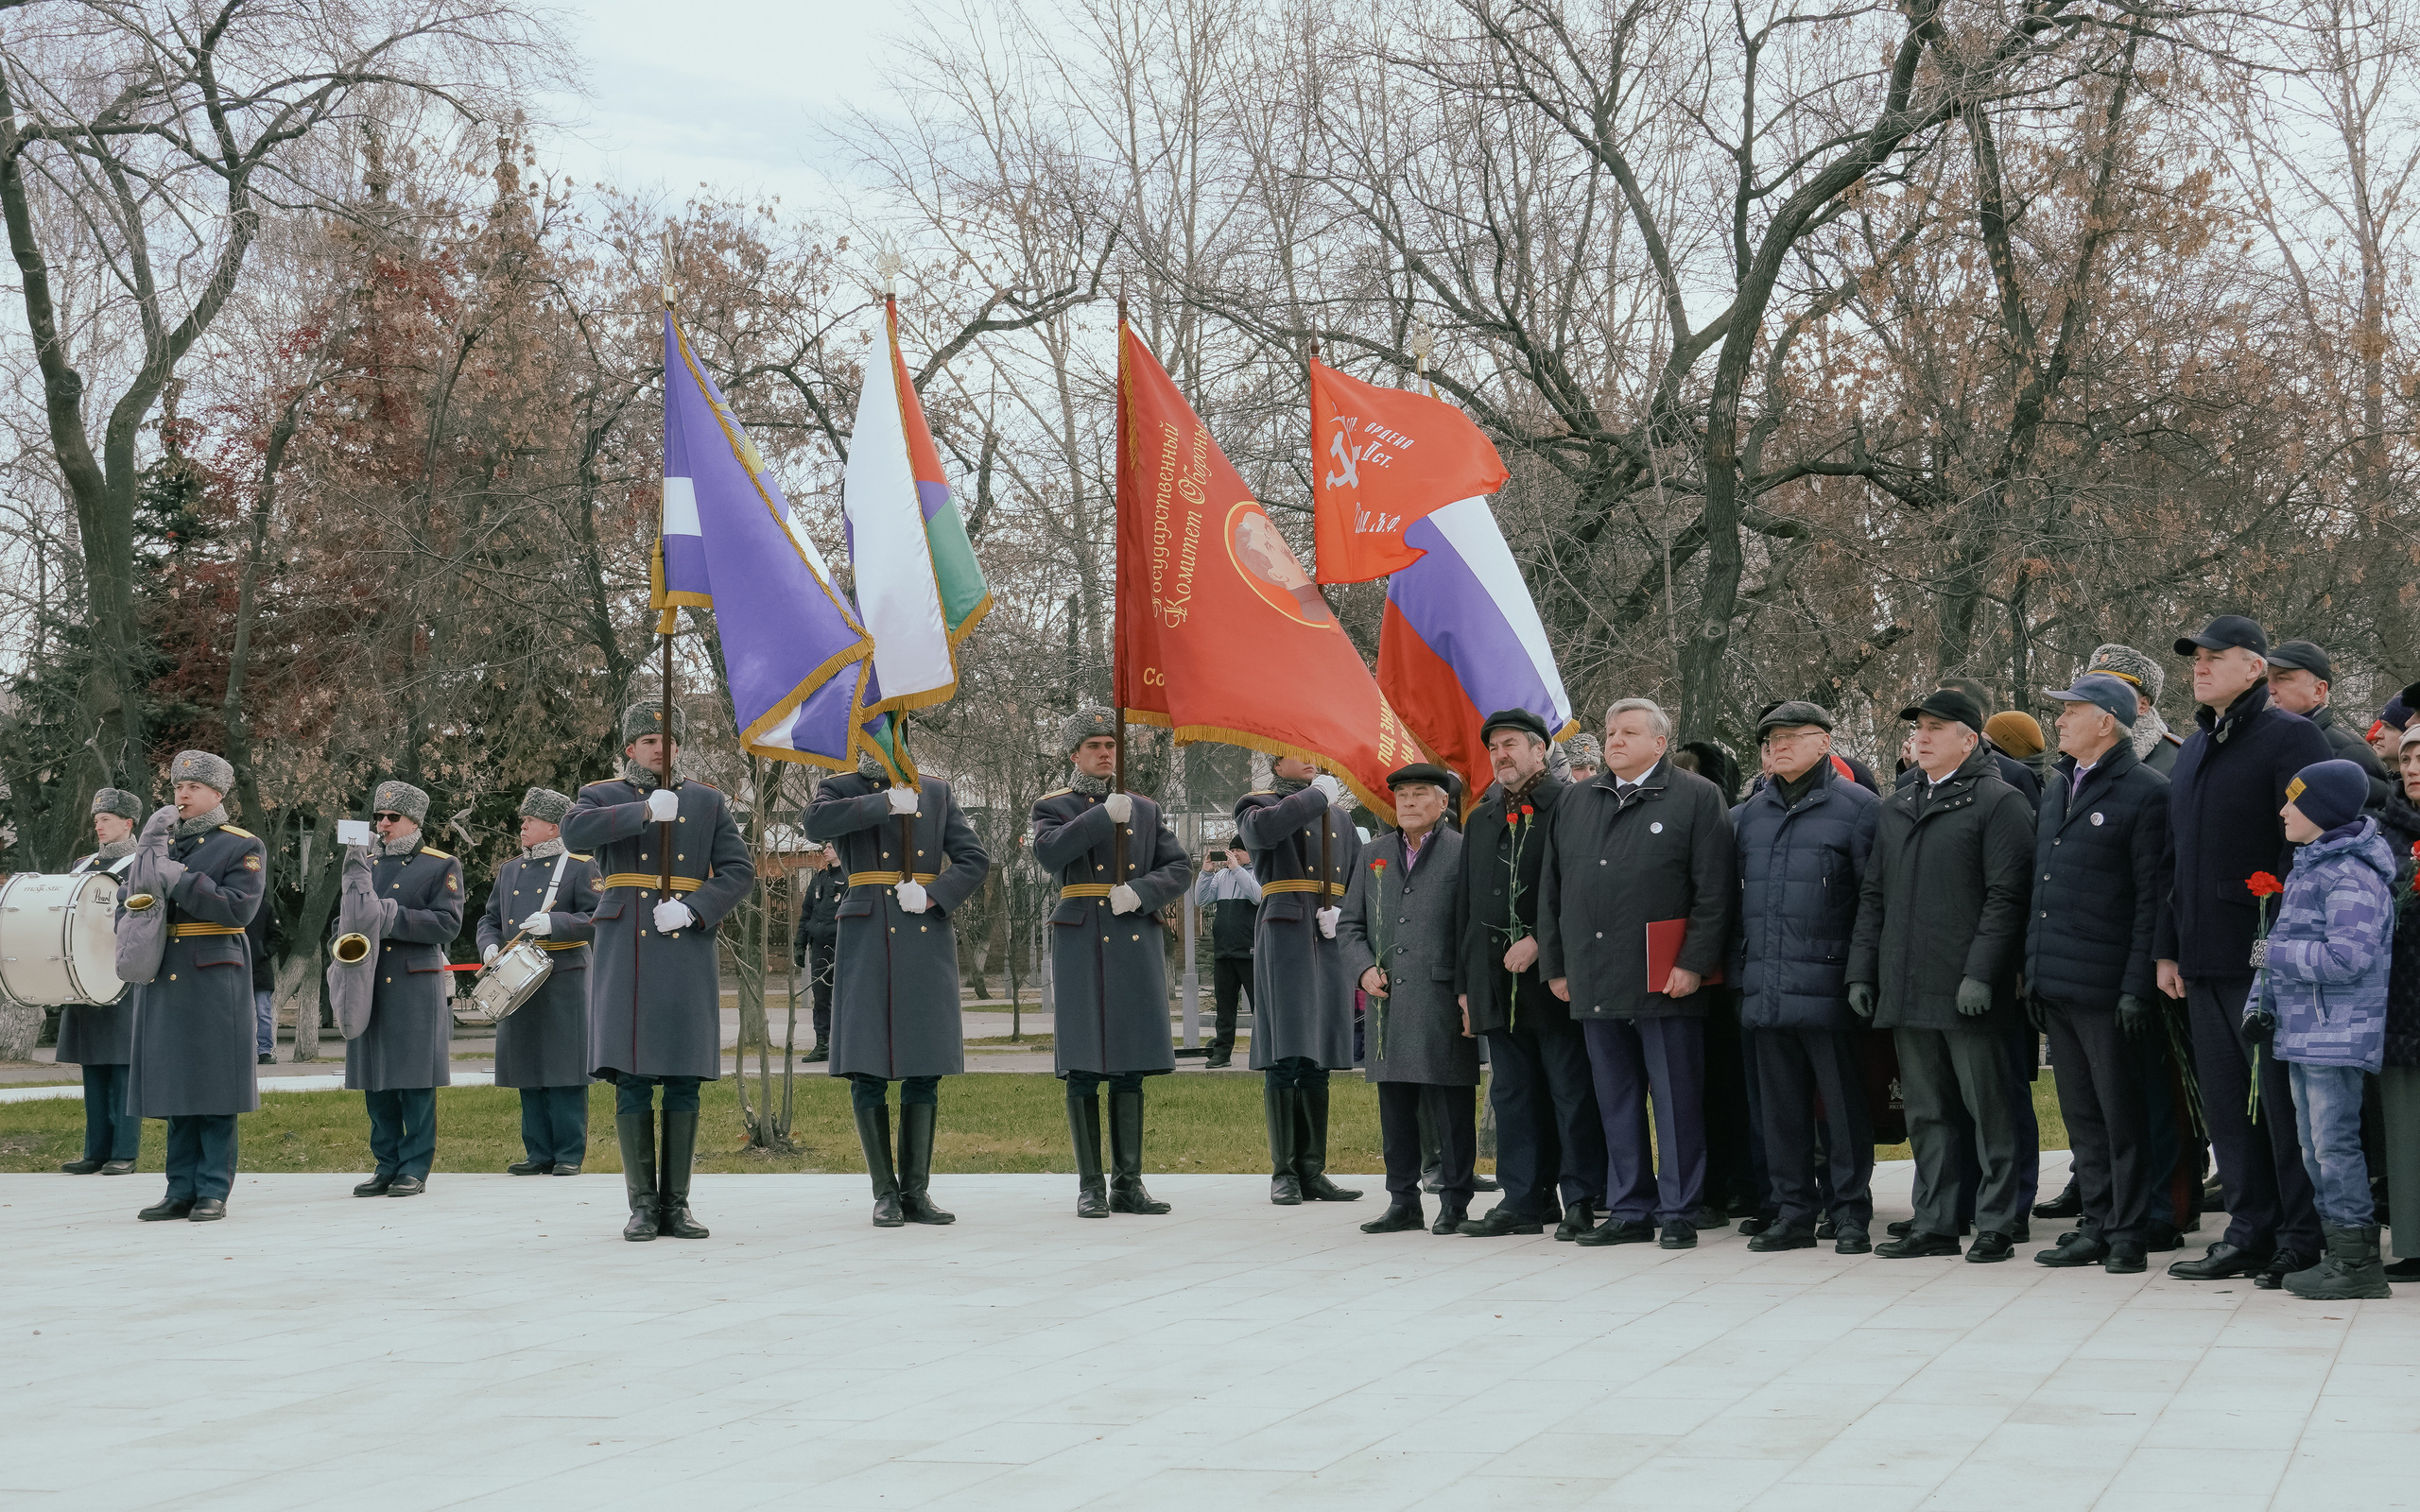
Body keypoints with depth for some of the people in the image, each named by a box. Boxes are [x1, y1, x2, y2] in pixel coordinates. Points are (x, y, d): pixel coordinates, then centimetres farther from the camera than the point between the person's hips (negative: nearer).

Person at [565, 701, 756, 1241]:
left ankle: (677, 1204, 7)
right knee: (632, 1081, -4)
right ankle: (643, 1205, 2)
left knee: (684, 1082, 1)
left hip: (687, 950, 2)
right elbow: (574, 831, -15)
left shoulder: (708, 801, 13)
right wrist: (644, 811, -23)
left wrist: (692, 909, -12)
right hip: (625, 953, -1)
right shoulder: (603, 796, 9)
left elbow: (739, 870, 4)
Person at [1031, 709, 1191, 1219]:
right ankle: (1090, 1186, 3)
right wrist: (1104, 815, -17)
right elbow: (1049, 852, -15)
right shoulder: (1053, 807, 6)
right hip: (1083, 947, -3)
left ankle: (1128, 1183, 8)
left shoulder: (1146, 810, 16)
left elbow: (1179, 868, 9)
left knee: (1130, 1070, 4)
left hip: (1137, 943, 3)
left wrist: (1141, 892, -9)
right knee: (1083, 1071, -3)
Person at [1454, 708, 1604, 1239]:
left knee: (1572, 1091, -2)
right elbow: (1467, 905, 20)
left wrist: (1539, 941, -16)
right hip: (1497, 978, 6)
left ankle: (1580, 1200, 2)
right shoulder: (1480, 820, 19)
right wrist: (1464, 982, 15)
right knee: (1513, 1094, 8)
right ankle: (1524, 1200, 13)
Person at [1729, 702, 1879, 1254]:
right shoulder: (1748, 814, 14)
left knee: (1843, 1103, 0)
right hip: (1765, 990, 5)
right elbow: (1733, 895, 20)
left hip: (1828, 987, -5)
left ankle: (1852, 1214, 9)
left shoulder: (1857, 807, -2)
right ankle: (1792, 1214, 17)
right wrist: (1738, 968, 13)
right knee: (1779, 1106, 9)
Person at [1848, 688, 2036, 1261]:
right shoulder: (1895, 810, 19)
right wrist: (1861, 971, 13)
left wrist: (1981, 972, -18)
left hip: (1969, 991, -7)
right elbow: (1873, 896, 21)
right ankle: (1934, 1223, 17)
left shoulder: (1999, 803, -3)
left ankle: (1997, 1224, 6)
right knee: (1926, 1113, 11)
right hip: (1907, 991, 7)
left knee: (1989, 1109, -1)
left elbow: (2006, 895, -11)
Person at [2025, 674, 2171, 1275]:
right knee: (2081, 1112, 12)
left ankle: (2129, 1232, 7)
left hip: (2106, 988, -7)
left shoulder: (2146, 792, -8)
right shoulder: (2058, 788, 16)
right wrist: (2032, 970, 15)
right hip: (2055, 980, 7)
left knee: (2122, 1113, 0)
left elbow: (2152, 899, -11)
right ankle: (2095, 1224, 19)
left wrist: (2138, 987, -16)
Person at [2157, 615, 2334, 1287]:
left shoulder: (2291, 737, -6)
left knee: (2283, 1101, -2)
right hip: (2205, 962, 8)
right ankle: (2250, 1231, 18)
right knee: (2227, 1105, 10)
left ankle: (2300, 1239, 6)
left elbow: (2307, 846, -12)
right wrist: (2170, 948, 16)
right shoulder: (2194, 748, 18)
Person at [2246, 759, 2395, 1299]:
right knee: (2314, 1146, 14)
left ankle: (2359, 1263, -1)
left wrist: (2275, 954, -18)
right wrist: (2261, 1003, 13)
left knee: (2335, 1143, -7)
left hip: (2338, 1036, -10)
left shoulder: (2352, 877, -15)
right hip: (2302, 1034, 10)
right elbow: (2285, 944, 22)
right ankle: (2341, 1251, 22)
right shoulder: (2307, 869, 16)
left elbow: (2351, 957, -25)